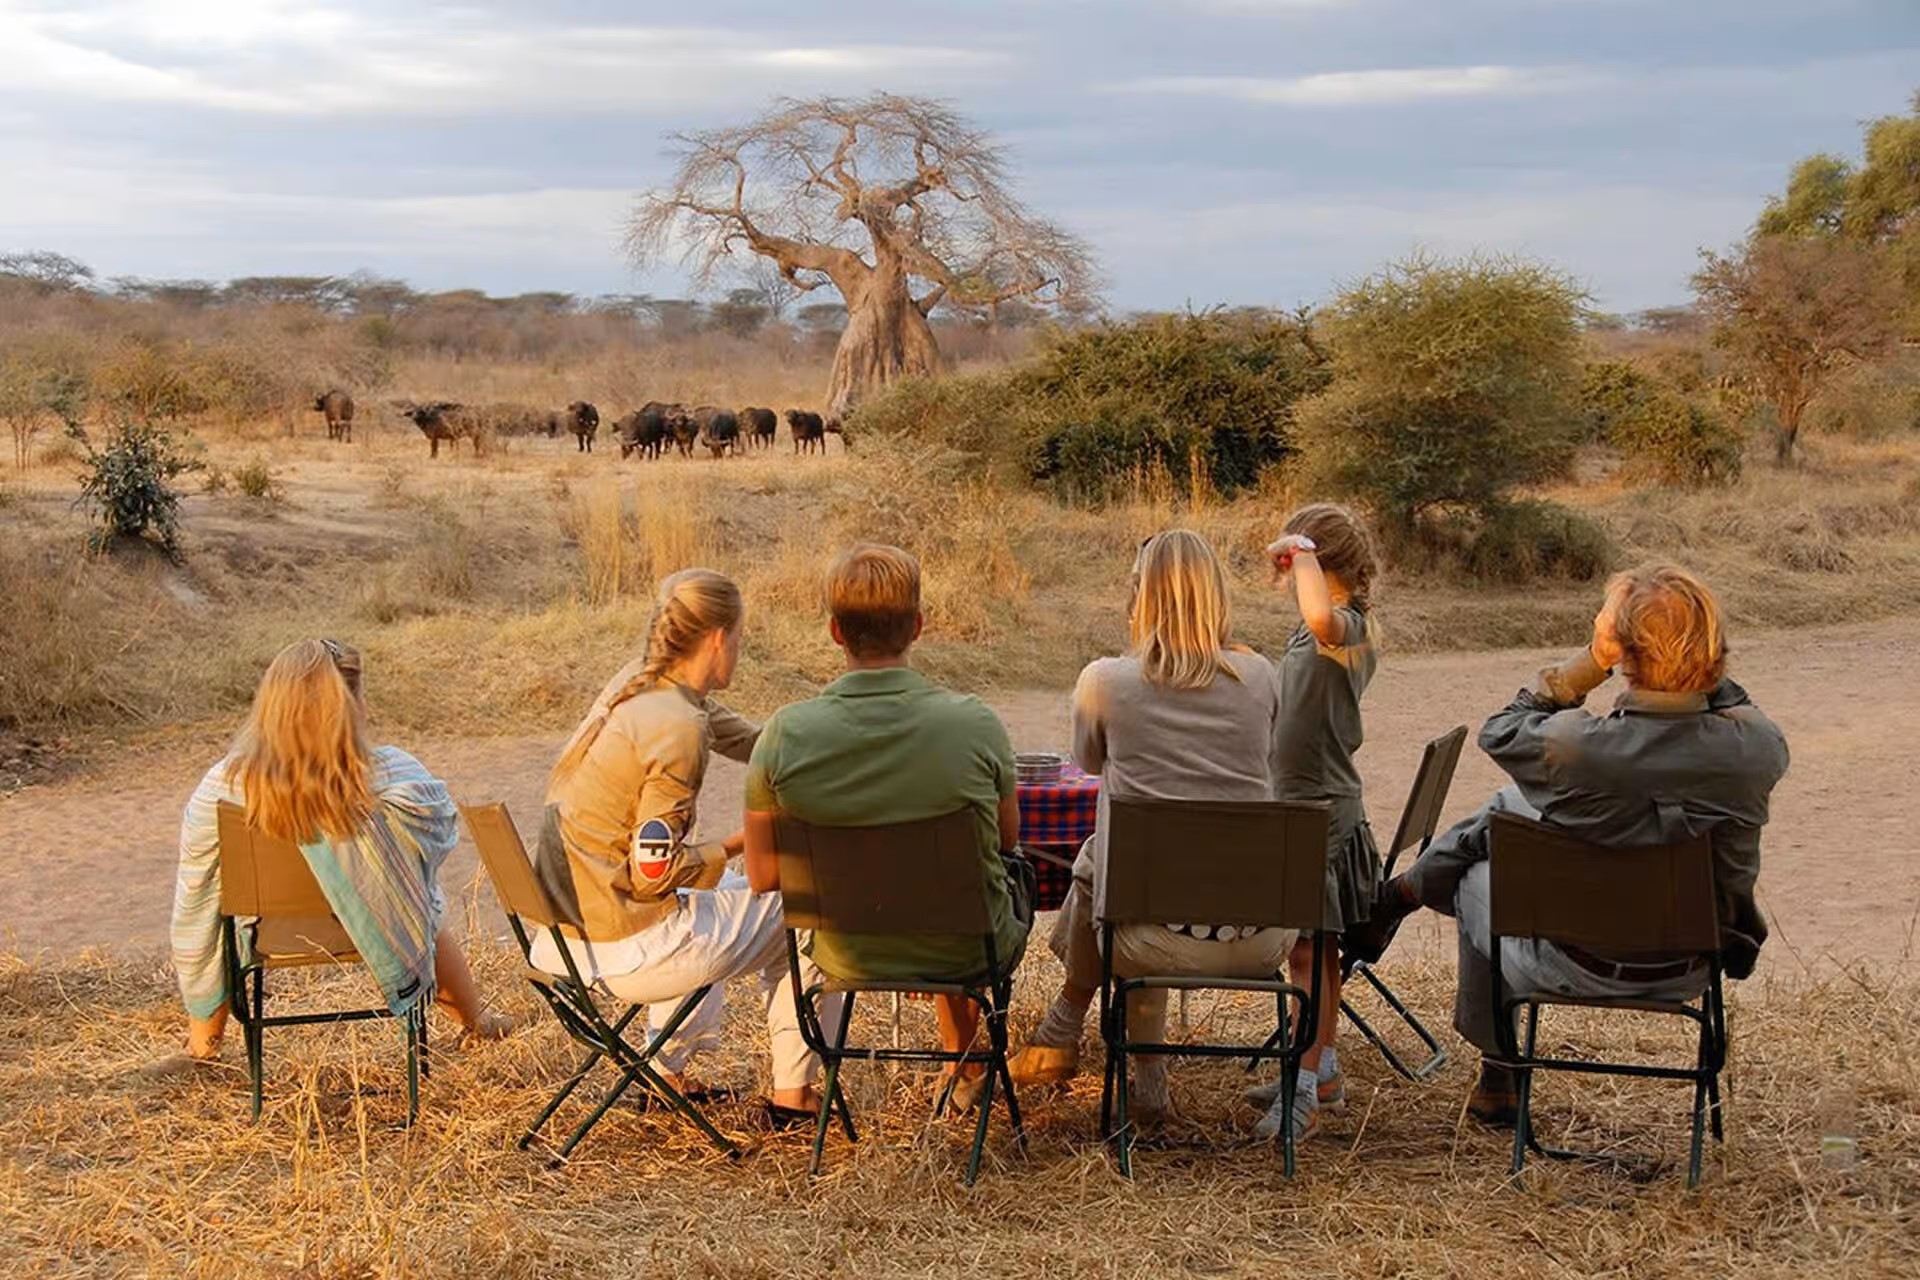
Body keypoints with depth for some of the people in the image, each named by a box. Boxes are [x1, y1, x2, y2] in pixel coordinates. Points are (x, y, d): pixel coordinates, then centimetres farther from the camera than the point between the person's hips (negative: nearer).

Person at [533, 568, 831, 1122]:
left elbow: (751, 742, 19)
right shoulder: (678, 729, -22)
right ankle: (793, 1091, 23)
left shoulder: (636, 683, 5)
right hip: (620, 950, -9)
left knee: (721, 888, 36)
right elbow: (653, 873, -20)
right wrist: (741, 842, -8)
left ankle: (667, 1072, 40)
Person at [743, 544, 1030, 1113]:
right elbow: (1007, 838, -4)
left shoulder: (785, 734, -20)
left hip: (847, 958, 2)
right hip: (967, 952, -2)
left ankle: (963, 1064, 59)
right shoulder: (975, 724, -23)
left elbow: (762, 875, -10)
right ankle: (967, 1066, 53)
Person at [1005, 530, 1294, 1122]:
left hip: (1161, 941, -2)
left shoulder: (1104, 681, -3)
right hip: (1260, 942, 3)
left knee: (1096, 860, 28)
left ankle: (1060, 1036, 45)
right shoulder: (1259, 677, 3)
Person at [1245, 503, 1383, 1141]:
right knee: (1316, 948, 18)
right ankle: (1323, 1069, 29)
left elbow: (1321, 616, -46)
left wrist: (1302, 550, -32)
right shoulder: (1314, 631, 12)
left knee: (1310, 949, -4)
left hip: (1321, 812, -10)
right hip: (1304, 803, 10)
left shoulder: (1348, 628, -19)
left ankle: (1304, 1089, 2)